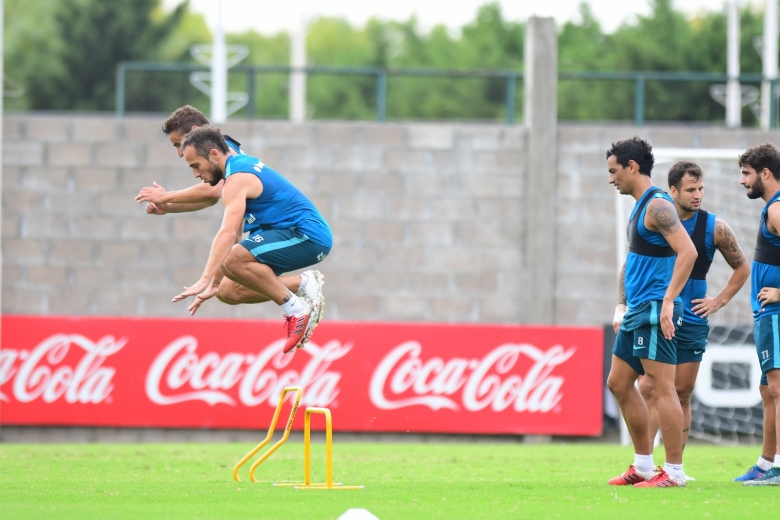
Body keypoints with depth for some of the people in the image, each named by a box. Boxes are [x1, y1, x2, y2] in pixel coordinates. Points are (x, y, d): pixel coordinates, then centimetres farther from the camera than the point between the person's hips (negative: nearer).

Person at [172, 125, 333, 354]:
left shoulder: (237, 179, -15)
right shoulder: (243, 164, 15)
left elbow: (228, 234, -28)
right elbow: (234, 234, 19)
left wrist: (205, 280, -33)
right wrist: (215, 282, 17)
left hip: (309, 236, -10)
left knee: (234, 261, -28)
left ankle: (297, 310, -18)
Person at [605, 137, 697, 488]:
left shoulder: (657, 206, -13)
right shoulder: (640, 206, 18)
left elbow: (688, 251, -24)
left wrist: (668, 301, -27)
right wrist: (622, 304, 20)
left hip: (655, 311, -11)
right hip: (637, 312, 11)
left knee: (660, 387, -10)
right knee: (619, 383, 13)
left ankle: (674, 472, -8)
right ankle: (643, 465, 19)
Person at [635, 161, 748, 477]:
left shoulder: (714, 228, 0)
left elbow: (742, 268, 13)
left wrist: (719, 301, 5)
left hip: (691, 323, 0)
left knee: (681, 395, 3)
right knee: (647, 390, -8)